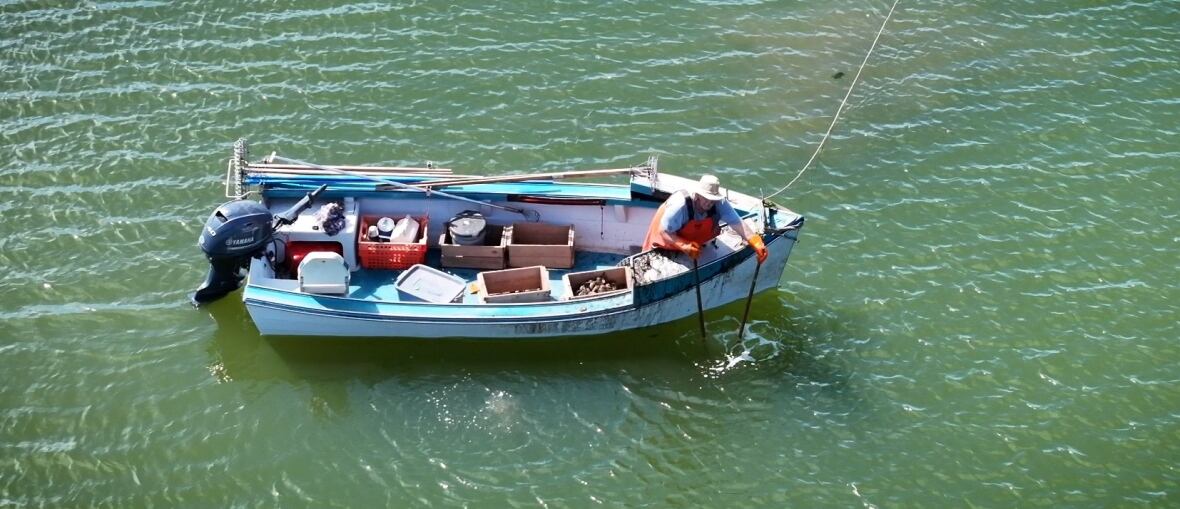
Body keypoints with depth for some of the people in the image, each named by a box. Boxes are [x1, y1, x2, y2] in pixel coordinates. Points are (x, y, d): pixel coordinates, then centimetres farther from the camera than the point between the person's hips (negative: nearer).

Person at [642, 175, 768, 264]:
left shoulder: (720, 204, -32)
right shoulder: (680, 205, -44)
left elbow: (738, 223, -37)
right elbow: (664, 231, -38)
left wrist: (757, 243, -50)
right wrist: (684, 246, -51)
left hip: (694, 240, 4)